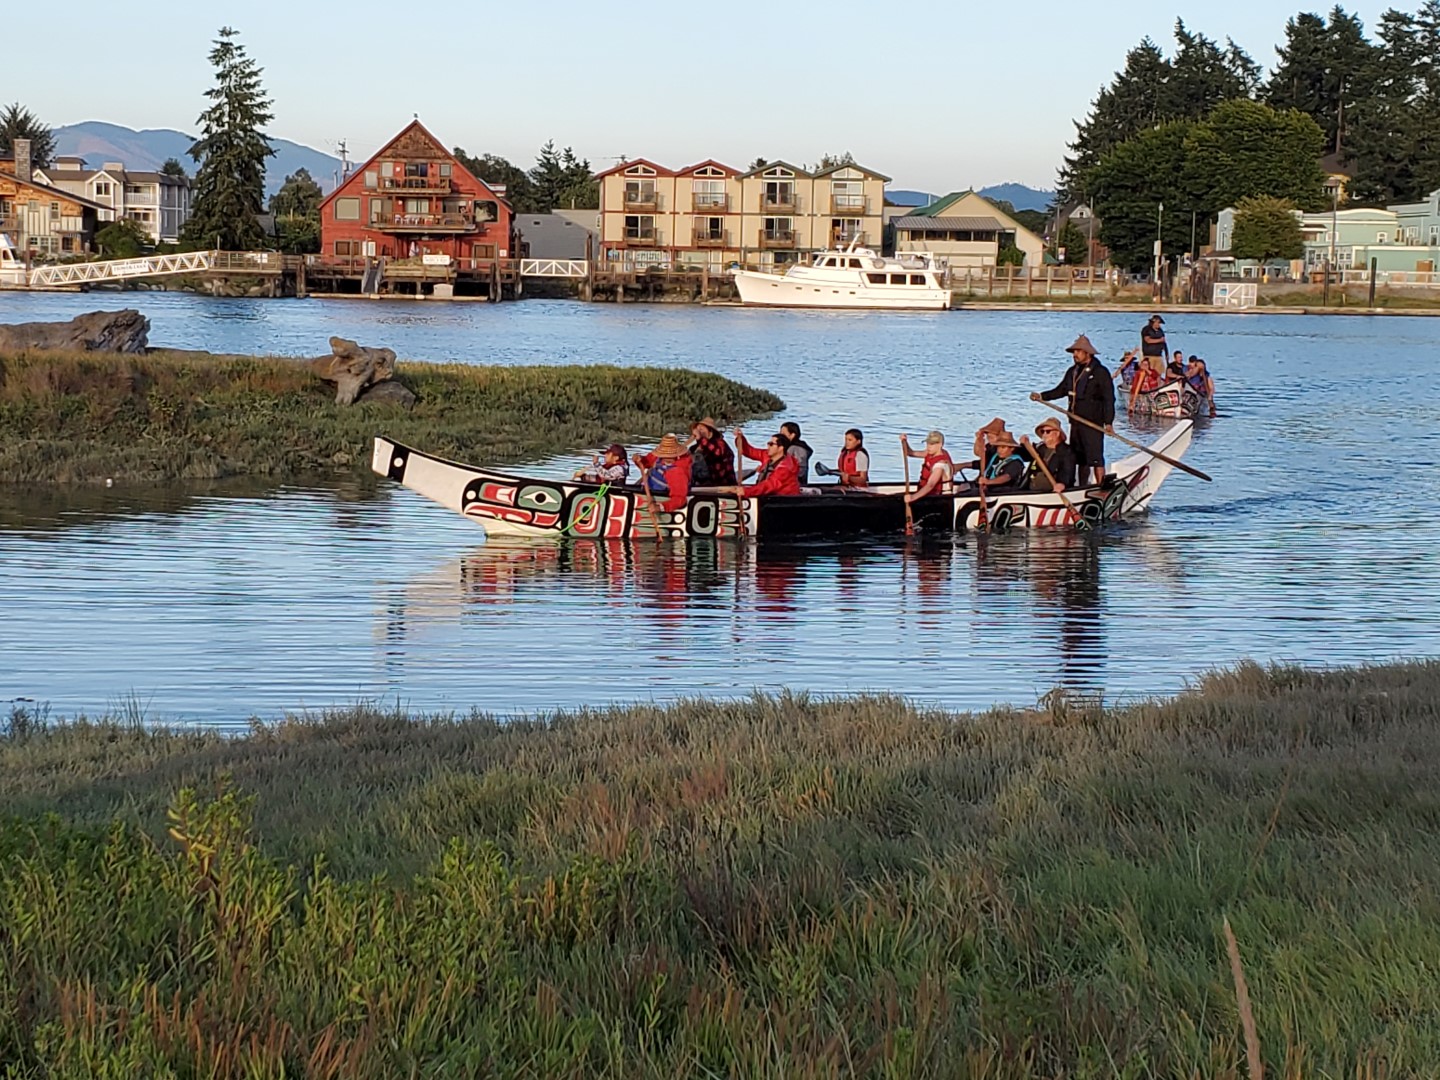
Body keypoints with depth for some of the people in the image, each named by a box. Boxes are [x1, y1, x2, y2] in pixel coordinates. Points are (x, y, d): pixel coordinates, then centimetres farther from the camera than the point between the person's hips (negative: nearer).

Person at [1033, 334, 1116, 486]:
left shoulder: (1100, 373, -9)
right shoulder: (1073, 372, 14)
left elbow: (1109, 399, -12)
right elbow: (1061, 390, 23)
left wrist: (1108, 422, -19)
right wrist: (1042, 396, 10)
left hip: (1093, 423, -8)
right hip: (1076, 422, 8)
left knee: (1095, 458, -10)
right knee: (1080, 459, 13)